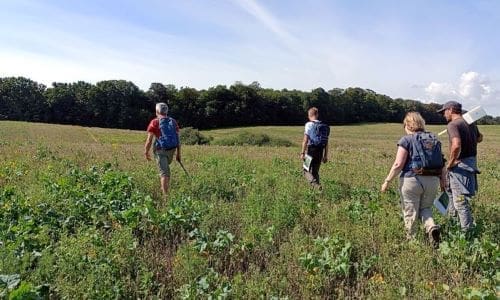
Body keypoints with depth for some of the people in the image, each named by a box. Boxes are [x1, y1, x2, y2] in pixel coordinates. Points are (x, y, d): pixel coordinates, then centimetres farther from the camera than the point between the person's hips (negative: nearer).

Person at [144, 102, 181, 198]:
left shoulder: (154, 122, -5)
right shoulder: (173, 122, 6)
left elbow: (149, 139, -8)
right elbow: (178, 139, 5)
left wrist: (146, 152, 3)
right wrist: (178, 153, 11)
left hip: (160, 150, -4)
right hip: (171, 150, 4)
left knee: (164, 172, -3)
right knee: (166, 168, 28)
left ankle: (165, 195, -6)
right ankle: (163, 187, 37)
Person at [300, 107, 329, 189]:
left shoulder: (309, 124, -7)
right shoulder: (325, 126, 8)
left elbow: (305, 140, -12)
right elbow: (326, 143, 10)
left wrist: (302, 153, -7)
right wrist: (325, 155, 16)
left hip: (311, 151, -5)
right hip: (320, 152, 5)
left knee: (307, 170, 2)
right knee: (315, 171, 17)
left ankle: (315, 184, -21)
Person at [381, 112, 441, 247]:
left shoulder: (406, 140, -6)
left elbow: (398, 164, -12)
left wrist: (387, 181, -5)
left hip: (411, 180, -5)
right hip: (432, 181, 5)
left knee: (410, 213, 7)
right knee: (425, 208, 22)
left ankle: (411, 240, 16)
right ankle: (432, 227, -4)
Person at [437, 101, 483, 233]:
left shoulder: (453, 124, -20)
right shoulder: (471, 123, 9)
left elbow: (456, 145, -35)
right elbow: (479, 138, 28)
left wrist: (450, 163, -23)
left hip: (461, 165, -10)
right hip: (472, 161, 10)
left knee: (461, 201, -2)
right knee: (450, 189, 29)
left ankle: (467, 231, 5)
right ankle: (452, 218, 44)